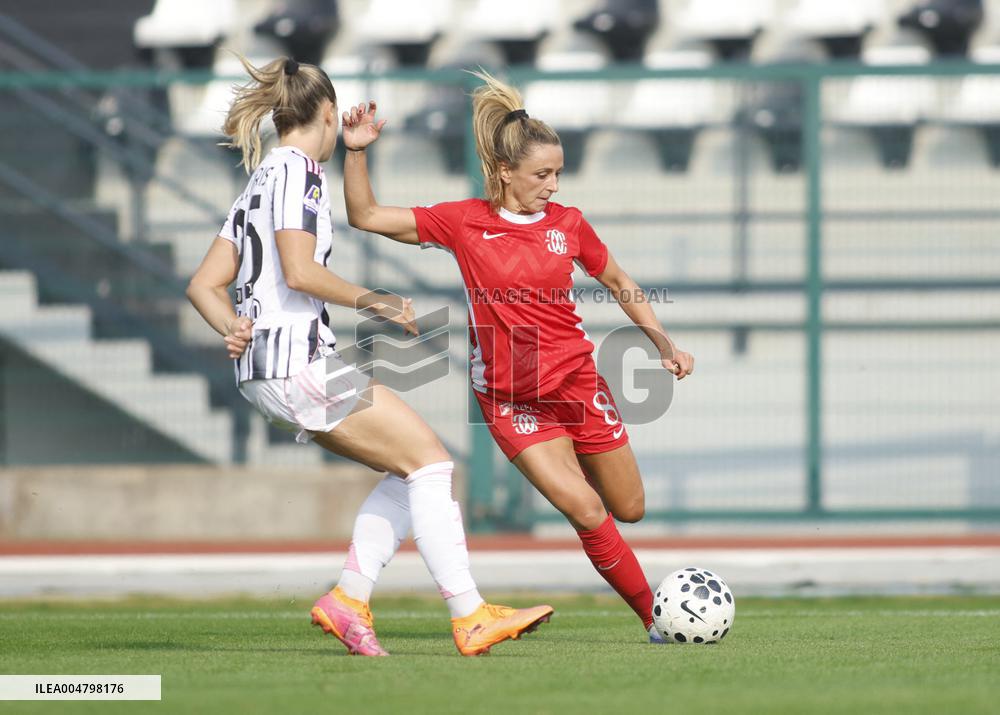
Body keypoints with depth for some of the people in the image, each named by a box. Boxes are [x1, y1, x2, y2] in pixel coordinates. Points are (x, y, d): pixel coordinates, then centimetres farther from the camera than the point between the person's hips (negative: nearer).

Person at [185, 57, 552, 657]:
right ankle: (470, 618, -11)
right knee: (430, 460, -7)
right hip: (298, 363, -10)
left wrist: (233, 328, 1)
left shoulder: (262, 179, 21)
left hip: (266, 370, 10)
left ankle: (349, 597, 5)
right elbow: (299, 271, -20)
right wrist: (371, 301, -10)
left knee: (411, 469, 13)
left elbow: (205, 284, 17)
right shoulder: (298, 169, -8)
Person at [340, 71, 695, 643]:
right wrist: (357, 151, -15)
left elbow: (620, 284, 15)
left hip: (577, 378, 3)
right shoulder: (465, 222, -6)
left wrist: (666, 345, 10)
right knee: (587, 512, -15)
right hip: (512, 398, -3)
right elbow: (367, 217, -3)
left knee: (629, 508, 10)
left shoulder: (568, 224, -1)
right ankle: (653, 614, -1)